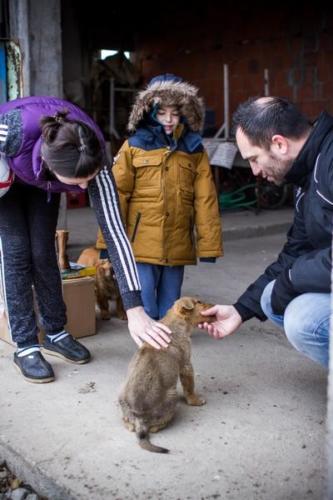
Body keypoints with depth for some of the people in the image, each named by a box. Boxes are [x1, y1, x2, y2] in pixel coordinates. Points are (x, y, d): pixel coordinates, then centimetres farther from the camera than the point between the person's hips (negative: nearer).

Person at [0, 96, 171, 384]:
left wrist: (135, 309, -42)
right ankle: (26, 346, 1)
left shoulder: (93, 160, -38)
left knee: (43, 252, 0)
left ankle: (56, 333, 17)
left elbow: (114, 230, -39)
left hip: (42, 183, 2)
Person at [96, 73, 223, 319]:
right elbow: (117, 196, -1)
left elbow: (206, 201, 3)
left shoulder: (195, 150, 6)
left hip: (178, 245, 2)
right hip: (142, 242, -2)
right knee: (145, 304, 0)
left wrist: (209, 243, -1)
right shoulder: (133, 147, 1)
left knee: (170, 304, 13)